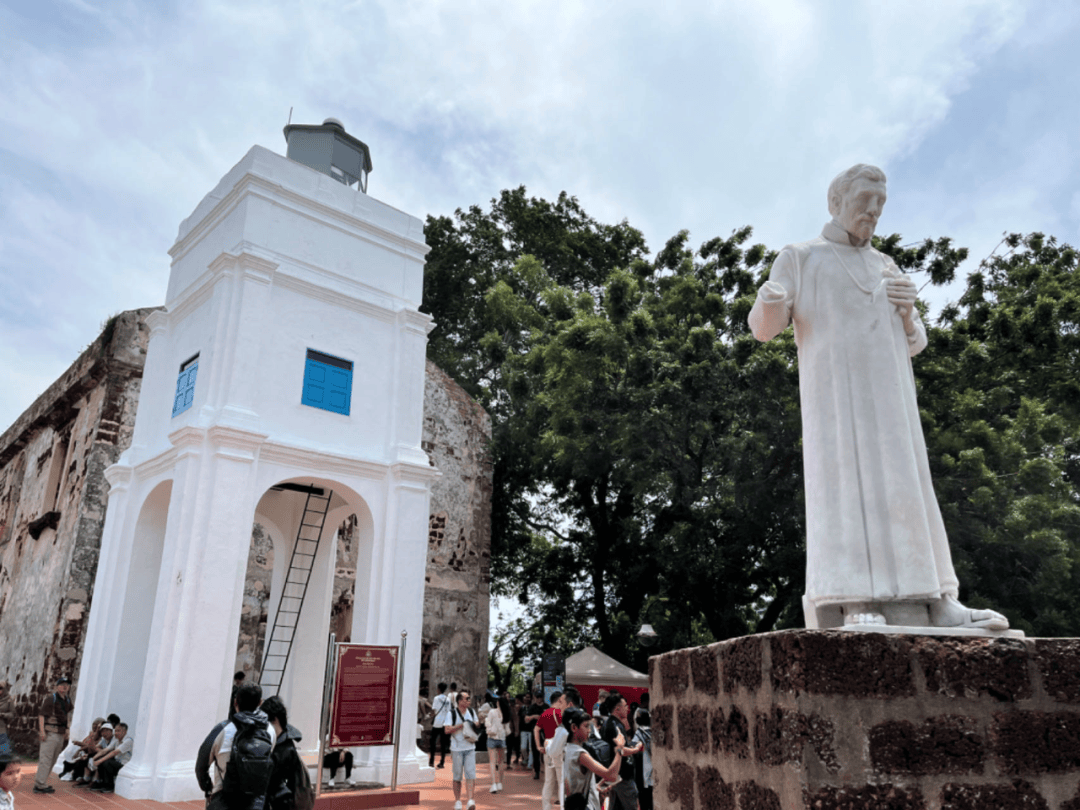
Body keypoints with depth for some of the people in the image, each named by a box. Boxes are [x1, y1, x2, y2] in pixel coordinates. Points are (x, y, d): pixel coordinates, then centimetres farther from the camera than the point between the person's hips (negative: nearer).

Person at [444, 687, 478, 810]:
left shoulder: (472, 712, 9)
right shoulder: (452, 714, -6)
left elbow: (476, 723, 22)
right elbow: (447, 730, -12)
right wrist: (461, 726, -18)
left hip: (470, 748, 3)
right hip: (457, 748, -3)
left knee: (470, 774, -8)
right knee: (457, 776, 6)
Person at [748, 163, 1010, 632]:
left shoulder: (885, 268, 26)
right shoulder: (797, 259, 11)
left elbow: (913, 344, 21)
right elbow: (763, 328, -3)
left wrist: (907, 309, -3)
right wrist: (769, 303, -28)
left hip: (888, 399, 6)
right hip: (836, 395, -5)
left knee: (906, 493, -2)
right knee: (847, 485, -18)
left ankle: (936, 604, -3)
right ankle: (855, 607, -21)